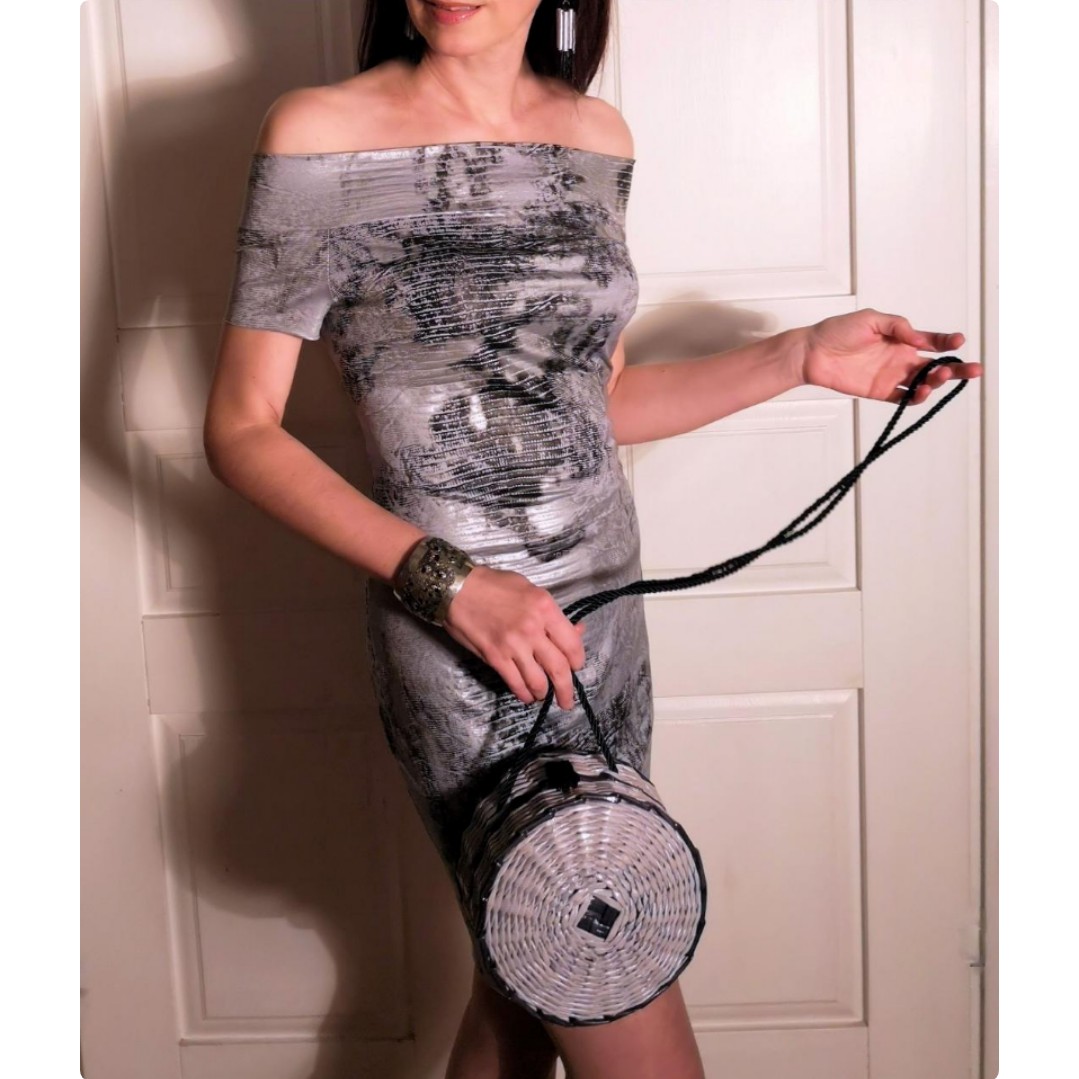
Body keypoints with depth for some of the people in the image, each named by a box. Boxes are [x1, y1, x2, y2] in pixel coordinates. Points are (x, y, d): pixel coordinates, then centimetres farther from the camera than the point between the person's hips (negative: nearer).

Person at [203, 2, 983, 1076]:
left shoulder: (597, 137, 7)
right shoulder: (319, 135, -8)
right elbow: (241, 432, -8)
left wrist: (802, 356, 6)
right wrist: (448, 581, -18)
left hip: (609, 617, 6)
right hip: (474, 654, -5)